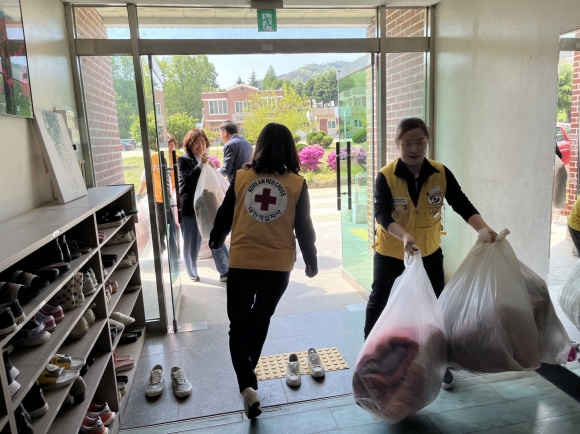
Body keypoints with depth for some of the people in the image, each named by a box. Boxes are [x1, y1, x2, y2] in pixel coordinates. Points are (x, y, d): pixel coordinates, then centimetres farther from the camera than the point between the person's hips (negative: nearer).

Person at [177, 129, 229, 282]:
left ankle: (225, 271, 12)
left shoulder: (206, 160, 13)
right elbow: (188, 180, -19)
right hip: (190, 207, -4)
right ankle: (192, 273, 25)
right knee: (192, 243, 6)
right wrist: (201, 165, -26)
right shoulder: (184, 160, -4)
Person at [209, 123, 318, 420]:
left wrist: (215, 240, 23)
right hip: (278, 265, 1)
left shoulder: (241, 177, -4)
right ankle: (248, 374, 39)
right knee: (260, 320, 21)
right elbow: (303, 227, -2)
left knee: (238, 323, 12)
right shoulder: (297, 183, -5)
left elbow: (224, 215, 4)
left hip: (241, 262, -1)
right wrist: (311, 260, 12)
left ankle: (247, 385, -1)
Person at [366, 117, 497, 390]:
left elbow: (463, 206, -13)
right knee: (378, 303, 12)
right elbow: (382, 214, -30)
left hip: (430, 253, 2)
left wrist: (484, 230, -30)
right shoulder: (386, 176, -20)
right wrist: (404, 236, -48)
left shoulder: (441, 173, -12)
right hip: (391, 253, -2)